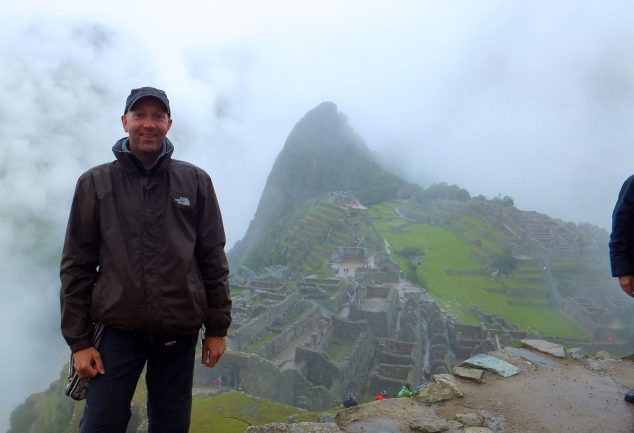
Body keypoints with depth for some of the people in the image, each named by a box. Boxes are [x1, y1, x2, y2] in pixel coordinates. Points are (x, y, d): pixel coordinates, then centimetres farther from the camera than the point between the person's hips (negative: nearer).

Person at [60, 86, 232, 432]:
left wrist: (217, 328, 2)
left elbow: (213, 259, 3)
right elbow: (77, 266, 1)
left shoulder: (196, 182, 1)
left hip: (179, 333, 1)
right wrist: (78, 341, -2)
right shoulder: (95, 183, 0)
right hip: (117, 331, -1)